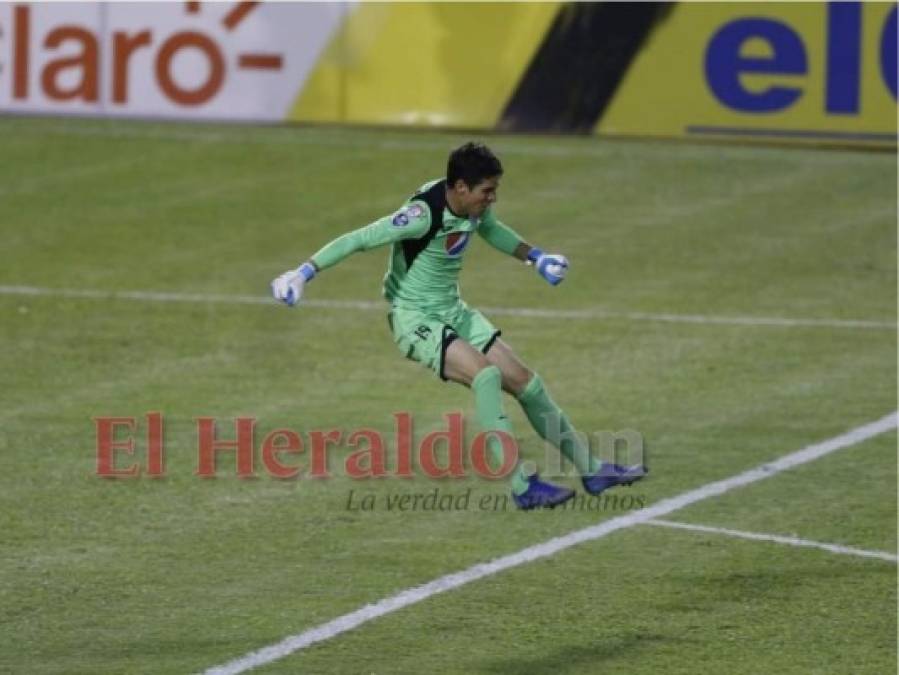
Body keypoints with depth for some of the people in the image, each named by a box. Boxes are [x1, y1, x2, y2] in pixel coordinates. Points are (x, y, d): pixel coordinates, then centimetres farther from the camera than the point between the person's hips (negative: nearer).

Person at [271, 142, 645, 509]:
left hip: (454, 313, 8)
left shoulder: (476, 207, -3)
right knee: (485, 374, -29)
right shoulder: (423, 215, -28)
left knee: (526, 383, 6)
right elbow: (360, 239, -30)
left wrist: (534, 257, 26)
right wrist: (305, 272, -38)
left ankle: (591, 470, 19)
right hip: (415, 318, -8)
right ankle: (522, 487, -27)